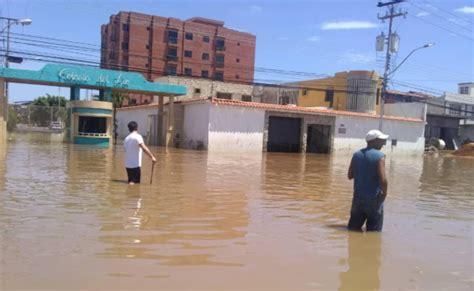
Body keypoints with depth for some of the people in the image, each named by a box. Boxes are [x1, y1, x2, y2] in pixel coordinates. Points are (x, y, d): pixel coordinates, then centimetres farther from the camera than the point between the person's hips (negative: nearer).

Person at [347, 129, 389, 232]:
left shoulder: (356, 154, 4)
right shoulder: (379, 156, -13)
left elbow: (350, 176, 7)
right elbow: (383, 180, -20)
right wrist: (384, 193, -4)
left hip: (358, 197, 5)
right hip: (374, 198, -5)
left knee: (354, 227, 14)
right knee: (373, 231, 6)